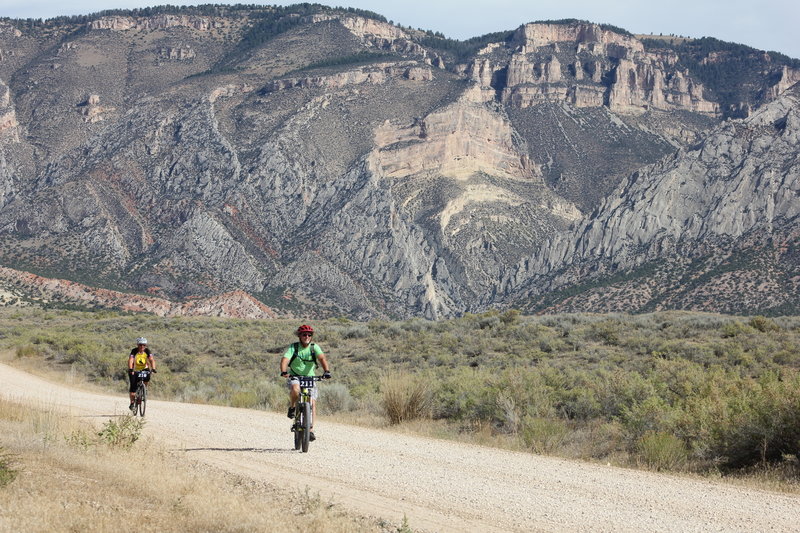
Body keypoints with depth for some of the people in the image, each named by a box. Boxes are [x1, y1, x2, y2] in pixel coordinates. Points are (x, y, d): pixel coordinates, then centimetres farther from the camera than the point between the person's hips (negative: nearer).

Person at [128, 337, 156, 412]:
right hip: (134, 370, -2)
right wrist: (130, 369, -50)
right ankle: (132, 403, -6)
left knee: (147, 378, -30)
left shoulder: (147, 351, -14)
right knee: (133, 386, -15)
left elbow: (151, 360, -25)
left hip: (144, 369, 2)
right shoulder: (134, 351, -20)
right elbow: (130, 360, -33)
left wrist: (153, 368, -42)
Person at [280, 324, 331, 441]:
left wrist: (326, 371, -42)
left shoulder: (314, 347, -7)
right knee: (295, 389, -36)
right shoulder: (293, 347, -11)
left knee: (312, 403, -11)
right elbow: (284, 359, -24)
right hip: (294, 377, -2)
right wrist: (283, 372, -45)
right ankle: (292, 407, -7)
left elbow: (322, 358, -23)